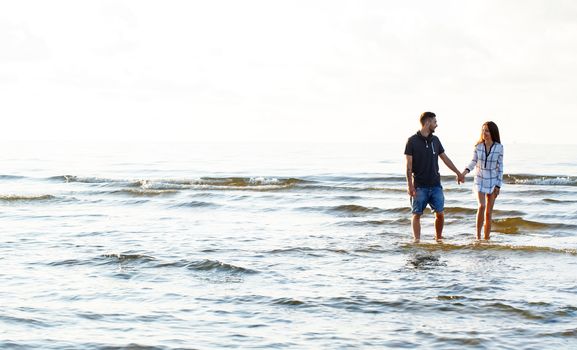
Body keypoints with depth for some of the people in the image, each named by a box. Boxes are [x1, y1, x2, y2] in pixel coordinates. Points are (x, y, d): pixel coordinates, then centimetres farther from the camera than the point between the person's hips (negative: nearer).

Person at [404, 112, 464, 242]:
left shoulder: (435, 140, 10)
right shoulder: (412, 141, -5)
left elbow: (445, 158, 20)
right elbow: (409, 165, -7)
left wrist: (458, 173, 25)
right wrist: (410, 185, -13)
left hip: (435, 185, 4)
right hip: (419, 186, -4)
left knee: (440, 213, 0)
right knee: (417, 214, -1)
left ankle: (438, 239, 13)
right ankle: (417, 240, 5)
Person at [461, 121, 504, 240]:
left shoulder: (499, 147, -7)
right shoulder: (478, 146, -5)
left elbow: (500, 167, -3)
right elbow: (474, 162, 6)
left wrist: (498, 186, -5)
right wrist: (466, 170, -14)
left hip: (492, 182, 0)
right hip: (479, 180, 0)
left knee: (489, 212, 3)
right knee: (481, 206, -20)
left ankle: (486, 237, 12)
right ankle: (478, 235, -13)